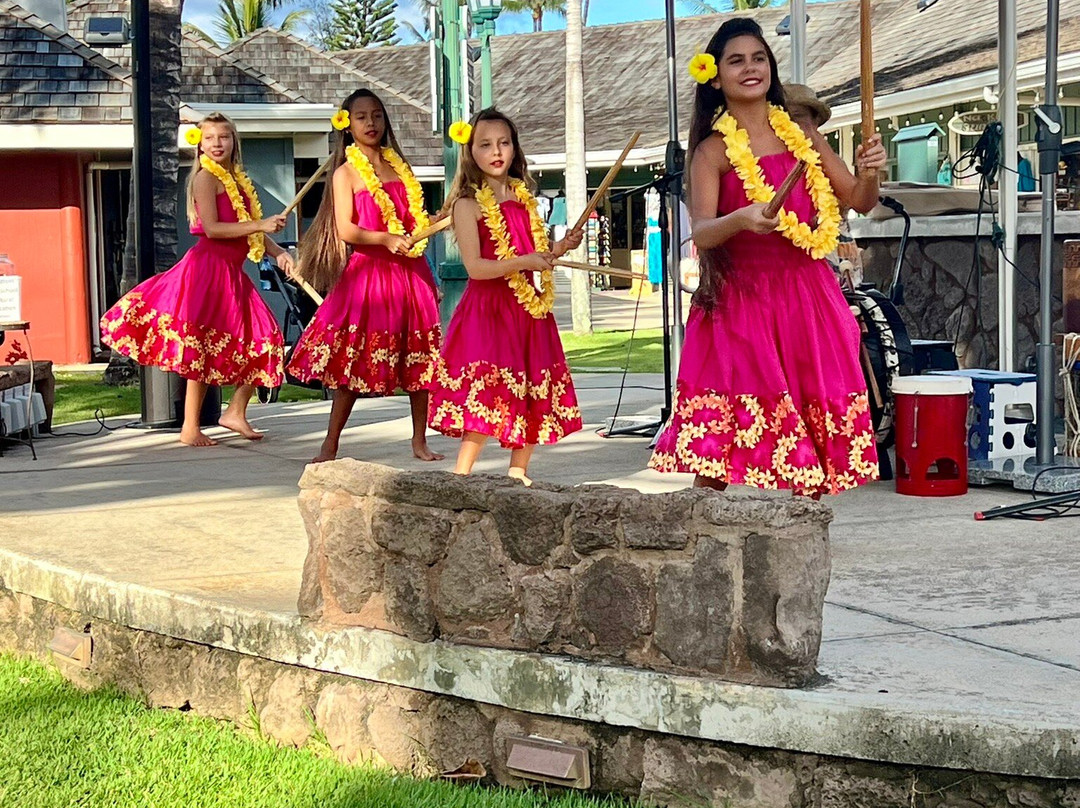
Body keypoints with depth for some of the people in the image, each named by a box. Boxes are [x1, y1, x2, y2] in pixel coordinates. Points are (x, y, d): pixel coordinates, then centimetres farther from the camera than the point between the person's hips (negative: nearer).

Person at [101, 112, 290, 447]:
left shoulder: (237, 179, 17)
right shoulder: (206, 177, -6)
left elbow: (252, 232, 18)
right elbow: (211, 228, -17)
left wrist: (277, 252, 1)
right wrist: (260, 226, -19)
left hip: (232, 271, 8)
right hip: (209, 265, -8)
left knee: (261, 342, 8)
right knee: (203, 346, -6)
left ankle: (236, 412, 20)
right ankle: (190, 428, -1)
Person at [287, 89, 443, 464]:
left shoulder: (399, 167, 14)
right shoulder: (346, 173, 0)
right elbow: (345, 229, -11)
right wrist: (386, 239, -22)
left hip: (411, 271, 5)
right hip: (368, 272, -5)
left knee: (418, 359, 6)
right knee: (354, 363, -4)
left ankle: (420, 441, 17)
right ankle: (330, 444, 4)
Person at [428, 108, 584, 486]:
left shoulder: (524, 198, 12)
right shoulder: (468, 204, -7)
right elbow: (475, 267, -16)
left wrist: (560, 248, 3)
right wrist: (525, 262, -23)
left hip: (528, 311, 7)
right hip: (488, 311, -7)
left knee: (532, 396, 10)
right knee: (486, 397, -13)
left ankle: (518, 473, 22)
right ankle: (460, 478, -7)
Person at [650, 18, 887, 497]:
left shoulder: (802, 134, 10)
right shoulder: (713, 150, -1)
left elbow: (860, 203, 12)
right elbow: (700, 233, -14)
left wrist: (869, 174, -9)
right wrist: (741, 218, -34)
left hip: (807, 296, 4)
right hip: (741, 300, -4)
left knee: (816, 437, 4)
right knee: (720, 440, -10)